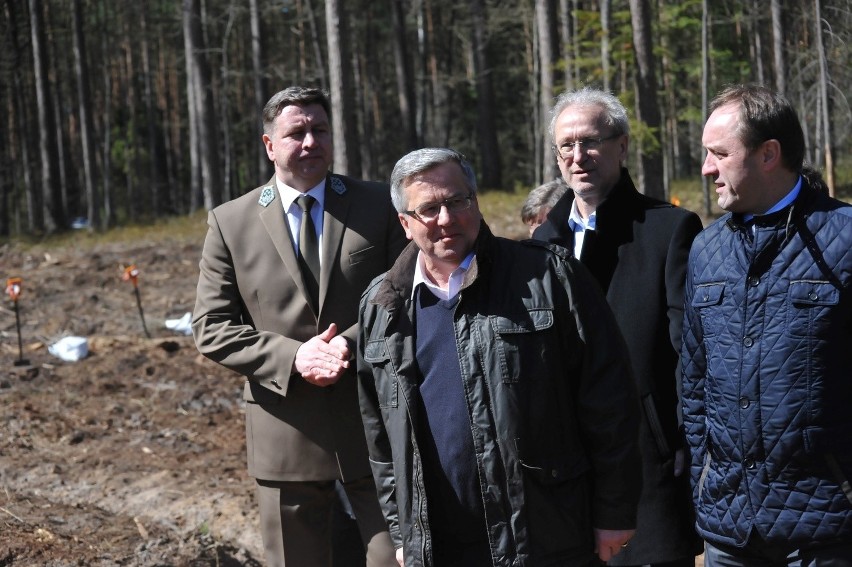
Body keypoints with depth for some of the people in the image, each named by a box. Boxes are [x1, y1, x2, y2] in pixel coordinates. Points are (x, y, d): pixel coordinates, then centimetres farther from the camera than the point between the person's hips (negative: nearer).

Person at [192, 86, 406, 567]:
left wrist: (352, 343, -17)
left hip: (374, 422, 0)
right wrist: (292, 357, -15)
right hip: (287, 433, 1)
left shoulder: (379, 206, 3)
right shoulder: (230, 223, 2)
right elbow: (212, 329, -1)